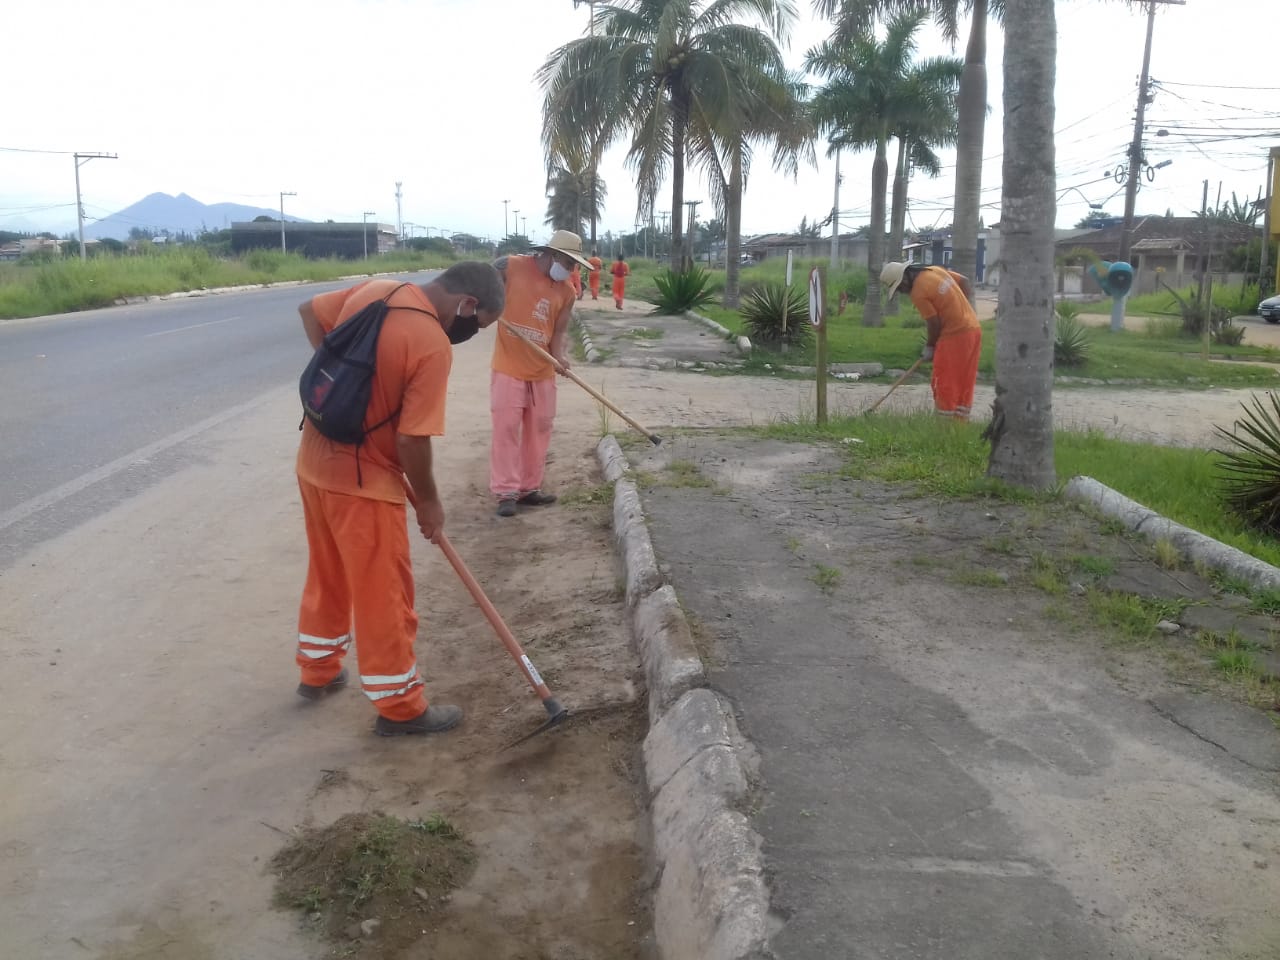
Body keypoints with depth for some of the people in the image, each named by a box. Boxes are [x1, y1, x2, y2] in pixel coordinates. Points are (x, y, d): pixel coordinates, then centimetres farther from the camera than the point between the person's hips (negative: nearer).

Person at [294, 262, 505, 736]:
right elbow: (412, 440, -23)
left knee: (327, 574, 25)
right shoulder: (433, 345, -24)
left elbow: (310, 311, 15)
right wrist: (428, 501, -7)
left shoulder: (374, 287, -1)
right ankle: (399, 706, 18)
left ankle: (318, 670, 41)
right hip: (363, 480, -8)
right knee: (383, 594, 5)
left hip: (315, 460, 8)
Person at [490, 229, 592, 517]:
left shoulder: (566, 291, 4)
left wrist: (560, 356, -18)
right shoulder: (510, 266, -7)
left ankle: (529, 488, 21)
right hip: (509, 367, -5)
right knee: (506, 429, -5)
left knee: (539, 429, 9)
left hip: (543, 371, 5)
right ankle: (506, 492, 2)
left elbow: (560, 331, 1)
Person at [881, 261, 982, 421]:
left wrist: (929, 346, 3)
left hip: (954, 335, -9)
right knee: (964, 384, 13)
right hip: (973, 328, 9)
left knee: (944, 384, 0)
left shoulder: (918, 293, -16)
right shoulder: (935, 270, 7)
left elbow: (934, 325, -12)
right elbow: (964, 281, 15)